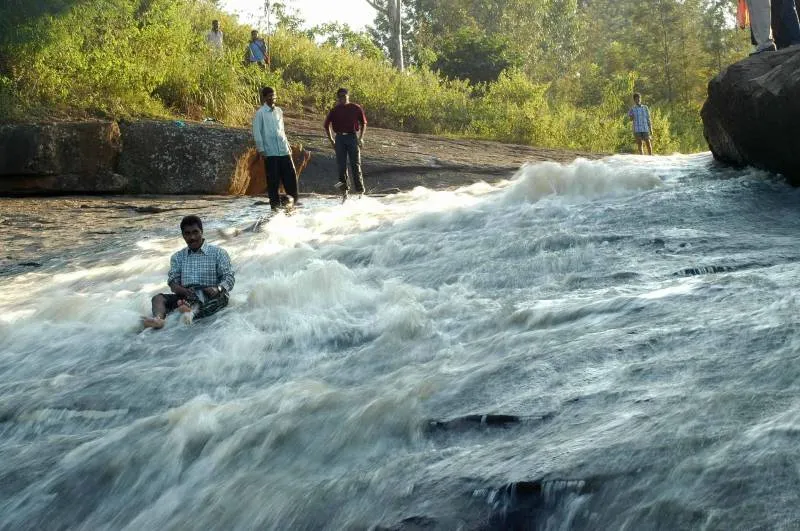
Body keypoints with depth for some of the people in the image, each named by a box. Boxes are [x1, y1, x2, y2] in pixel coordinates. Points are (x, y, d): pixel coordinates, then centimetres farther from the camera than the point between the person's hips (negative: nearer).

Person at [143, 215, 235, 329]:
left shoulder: (218, 253, 8)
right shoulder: (178, 257, 19)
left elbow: (229, 278, 0)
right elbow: (173, 282, 8)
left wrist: (217, 289, -23)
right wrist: (184, 291, -16)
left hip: (210, 296, -3)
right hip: (185, 297, 3)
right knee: (158, 298, -20)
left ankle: (192, 311, -63)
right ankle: (158, 318, -51)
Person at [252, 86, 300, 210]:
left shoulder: (279, 111, 14)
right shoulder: (260, 113, -3)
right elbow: (256, 132, -5)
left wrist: (287, 144, 20)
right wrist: (261, 149, -10)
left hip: (283, 150, 5)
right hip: (270, 152, -5)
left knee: (290, 175, 3)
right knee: (273, 179, -1)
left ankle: (293, 199, 12)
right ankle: (275, 202, 7)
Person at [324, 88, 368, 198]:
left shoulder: (356, 108, 3)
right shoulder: (335, 110, 7)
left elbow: (363, 123, 11)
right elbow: (326, 125, 15)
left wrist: (361, 138, 1)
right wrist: (331, 140, 8)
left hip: (352, 137, -2)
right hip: (340, 138, 2)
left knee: (355, 164, -3)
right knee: (341, 164, 0)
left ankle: (360, 188, 0)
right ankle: (344, 188, 5)